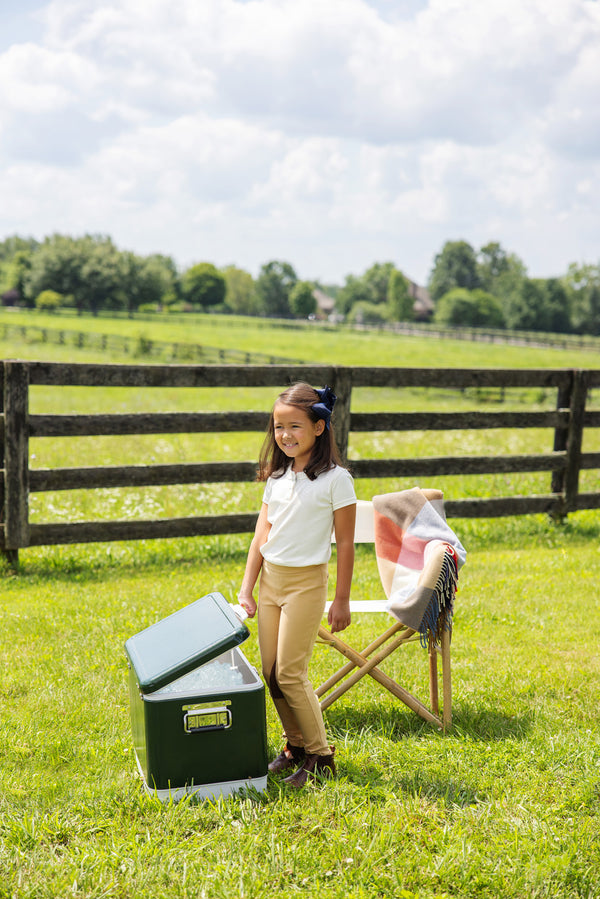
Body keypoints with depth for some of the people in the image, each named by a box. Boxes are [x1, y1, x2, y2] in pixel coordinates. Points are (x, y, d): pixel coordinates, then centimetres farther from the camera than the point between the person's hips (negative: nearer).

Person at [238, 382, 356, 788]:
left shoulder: (335, 479, -10)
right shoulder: (277, 476, 7)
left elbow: (345, 544, -8)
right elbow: (262, 535, 10)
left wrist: (342, 601, -7)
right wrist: (246, 590, 7)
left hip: (306, 582, -6)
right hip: (269, 579, 6)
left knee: (290, 672, -7)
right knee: (271, 672, 7)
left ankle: (321, 755, 8)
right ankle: (296, 744, 23)